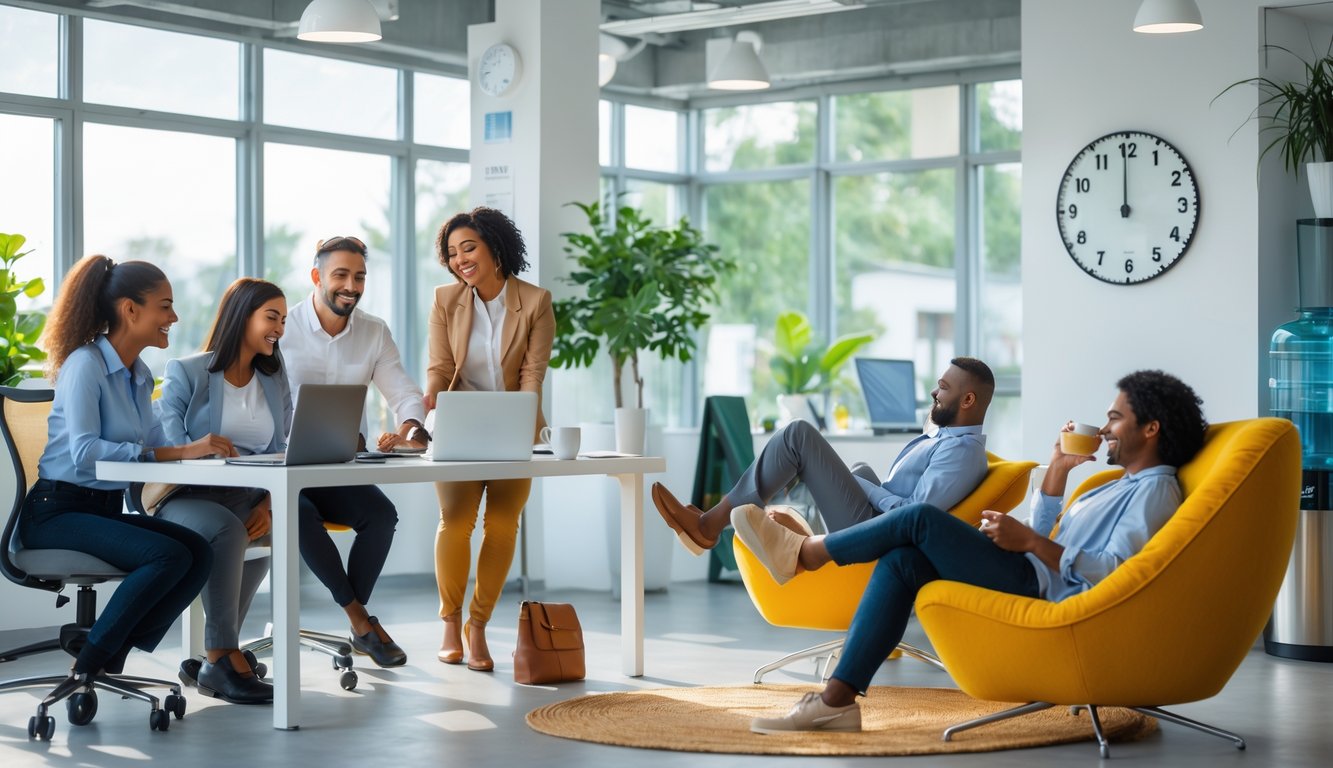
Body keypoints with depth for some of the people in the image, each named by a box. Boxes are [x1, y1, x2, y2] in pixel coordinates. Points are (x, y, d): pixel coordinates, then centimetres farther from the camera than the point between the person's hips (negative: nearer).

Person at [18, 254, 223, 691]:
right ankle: (87, 666, -16)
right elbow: (85, 452, -26)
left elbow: (156, 445, 7)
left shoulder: (139, 375, 13)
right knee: (169, 556, -27)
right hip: (57, 511, -8)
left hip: (106, 509, 8)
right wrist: (176, 453, -30)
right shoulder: (86, 364, -13)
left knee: (199, 553, -15)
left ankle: (112, 660, -9)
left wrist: (197, 448, -13)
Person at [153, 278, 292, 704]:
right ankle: (223, 657, -33)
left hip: (244, 497, 5)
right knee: (226, 529, -36)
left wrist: (268, 505, -11)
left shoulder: (275, 381, 18)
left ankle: (218, 657, -21)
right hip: (185, 495, -5)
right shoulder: (185, 373, 3)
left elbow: (280, 456, 7)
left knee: (276, 530, -29)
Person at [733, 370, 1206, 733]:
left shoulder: (1155, 490, -4)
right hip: (1033, 577, 10)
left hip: (1045, 589, -10)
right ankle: (837, 699, -15)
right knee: (902, 561, -7)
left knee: (922, 518, -15)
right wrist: (1058, 469, 19)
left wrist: (1028, 541, -21)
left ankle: (804, 553, 1)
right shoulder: (1122, 486, 28)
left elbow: (1116, 574, -19)